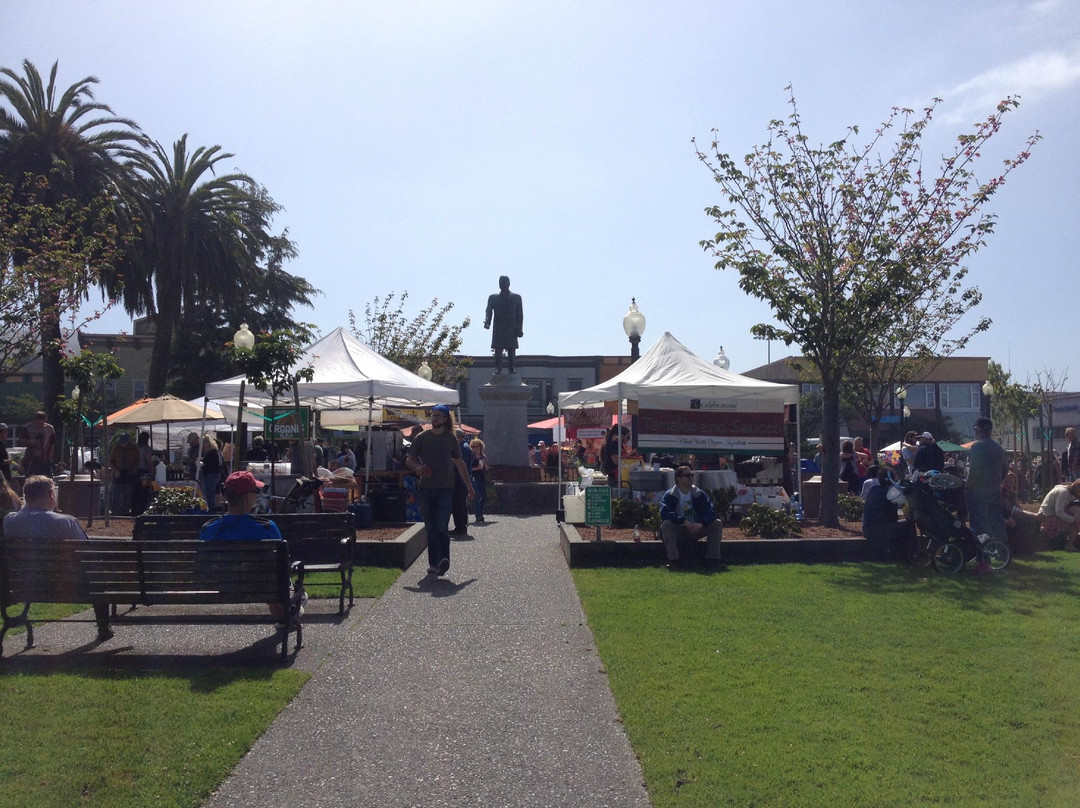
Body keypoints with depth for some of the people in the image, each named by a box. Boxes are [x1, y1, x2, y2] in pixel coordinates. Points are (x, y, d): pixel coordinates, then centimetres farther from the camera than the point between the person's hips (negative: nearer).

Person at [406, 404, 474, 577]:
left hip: (445, 489, -1)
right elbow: (409, 459, 10)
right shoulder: (421, 438, 8)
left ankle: (443, 560, -21)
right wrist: (417, 468, -13)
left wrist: (469, 486, 16)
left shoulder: (451, 439, 9)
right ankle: (433, 563, 13)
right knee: (431, 529, 6)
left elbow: (459, 463, 15)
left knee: (441, 527, -14)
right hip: (426, 489, 1)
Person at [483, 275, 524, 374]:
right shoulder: (493, 297, 12)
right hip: (498, 329, 0)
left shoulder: (516, 298, 12)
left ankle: (511, 369, -2)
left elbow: (519, 315, 7)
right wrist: (487, 322, -21)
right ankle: (498, 369, -9)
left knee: (511, 350, -3)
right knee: (498, 350, -7)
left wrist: (519, 329, -3)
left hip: (512, 329, 0)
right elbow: (488, 311, 0)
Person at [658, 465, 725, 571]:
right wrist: (685, 522, -32)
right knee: (666, 524, -34)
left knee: (717, 524, -14)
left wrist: (701, 524, -27)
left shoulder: (699, 494, 3)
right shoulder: (669, 495, -9)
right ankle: (673, 560, -30)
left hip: (696, 529, 4)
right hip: (677, 530, -3)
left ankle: (712, 558, -13)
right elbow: (665, 513, -25)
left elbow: (711, 511, -8)